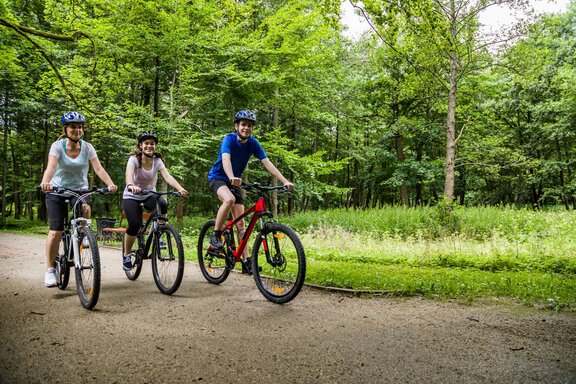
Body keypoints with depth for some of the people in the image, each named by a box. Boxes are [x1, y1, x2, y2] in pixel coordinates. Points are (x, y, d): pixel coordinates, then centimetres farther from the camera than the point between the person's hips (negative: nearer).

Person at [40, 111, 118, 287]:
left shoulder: (87, 147, -7)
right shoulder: (57, 146, -13)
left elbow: (98, 168, -19)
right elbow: (50, 167, -29)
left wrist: (110, 184, -37)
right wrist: (45, 182, -50)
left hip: (79, 190, 1)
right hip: (57, 191, -1)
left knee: (85, 209, -33)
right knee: (56, 231, -9)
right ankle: (50, 269, 3)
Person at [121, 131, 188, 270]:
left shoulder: (157, 161, -7)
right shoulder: (134, 159, -15)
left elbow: (167, 176, -23)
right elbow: (129, 174, -35)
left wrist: (180, 189, -42)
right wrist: (131, 186, -58)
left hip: (149, 196, 2)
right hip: (131, 197, -2)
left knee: (163, 205, -32)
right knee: (135, 224, -25)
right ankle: (126, 254, 1)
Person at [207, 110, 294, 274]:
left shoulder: (253, 143, -7)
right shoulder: (229, 139, -20)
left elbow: (267, 163, -14)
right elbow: (226, 159, -39)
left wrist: (285, 181, -25)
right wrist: (232, 178, -59)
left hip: (235, 182, 5)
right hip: (217, 177, -5)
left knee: (240, 223, -3)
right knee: (229, 199, -38)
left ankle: (246, 262, -1)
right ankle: (216, 235, -18)